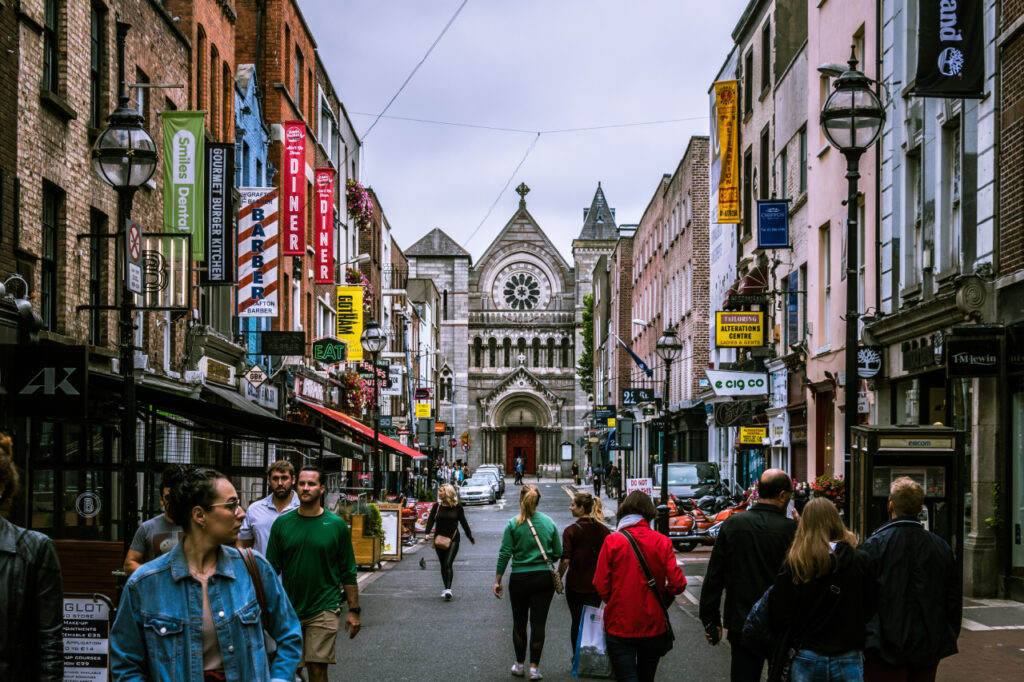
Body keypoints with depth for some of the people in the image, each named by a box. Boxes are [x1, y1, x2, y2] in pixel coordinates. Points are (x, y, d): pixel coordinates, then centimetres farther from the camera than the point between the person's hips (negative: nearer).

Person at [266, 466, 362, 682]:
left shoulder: (337, 525, -1)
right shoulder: (282, 523, 3)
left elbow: (348, 573, 3)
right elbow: (272, 568, 8)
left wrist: (354, 610, 2)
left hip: (324, 609, -2)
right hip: (289, 610, 2)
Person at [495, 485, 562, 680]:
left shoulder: (513, 524, -7)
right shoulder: (549, 522, -1)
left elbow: (504, 554, -8)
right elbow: (558, 552, 4)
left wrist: (498, 581, -1)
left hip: (520, 579, -1)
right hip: (544, 578, 1)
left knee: (519, 623, 13)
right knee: (538, 623, 3)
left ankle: (520, 665, 21)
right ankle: (534, 667, 3)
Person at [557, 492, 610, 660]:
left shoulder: (571, 530, -13)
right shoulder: (602, 529, 0)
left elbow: (566, 560, -16)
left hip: (575, 584, -3)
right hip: (596, 584, 3)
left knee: (576, 622, 11)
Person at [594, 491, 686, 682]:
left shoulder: (612, 541, -8)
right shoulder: (662, 542, -4)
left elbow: (601, 587, -10)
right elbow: (677, 584, -9)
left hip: (619, 625, -3)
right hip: (654, 626, 3)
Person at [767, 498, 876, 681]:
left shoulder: (793, 565, -8)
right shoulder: (860, 561, -5)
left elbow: (778, 619, -6)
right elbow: (871, 610, 2)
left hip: (808, 659, 0)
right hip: (848, 662, 0)